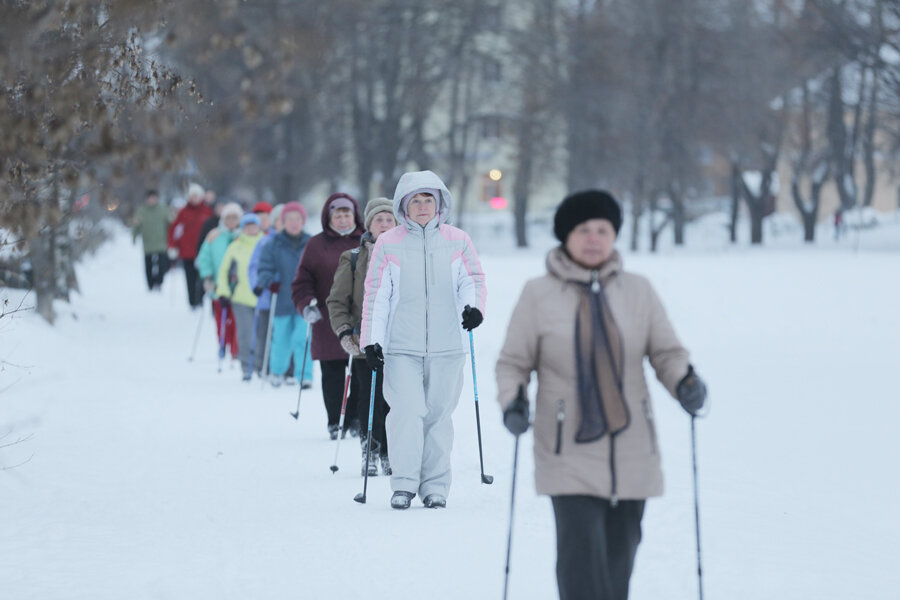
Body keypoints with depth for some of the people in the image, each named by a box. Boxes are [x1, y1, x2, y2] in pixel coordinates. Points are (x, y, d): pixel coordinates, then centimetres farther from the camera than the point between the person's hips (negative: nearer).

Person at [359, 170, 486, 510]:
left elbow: (474, 279, 12)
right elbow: (376, 294, 6)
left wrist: (473, 306, -10)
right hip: (401, 345, -1)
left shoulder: (457, 241, 8)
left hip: (447, 345, 1)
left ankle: (435, 485, 12)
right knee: (407, 411, -13)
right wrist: (371, 340, 0)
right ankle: (404, 483, -5)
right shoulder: (388, 244, 5)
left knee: (438, 413, 4)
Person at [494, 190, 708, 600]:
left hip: (631, 453, 3)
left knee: (618, 558, 10)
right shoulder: (539, 294, 0)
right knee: (582, 554, -14)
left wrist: (685, 382, -11)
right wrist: (512, 401, -13)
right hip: (569, 453, -3)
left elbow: (666, 352, 10)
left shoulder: (637, 291, 6)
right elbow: (514, 362, 5)